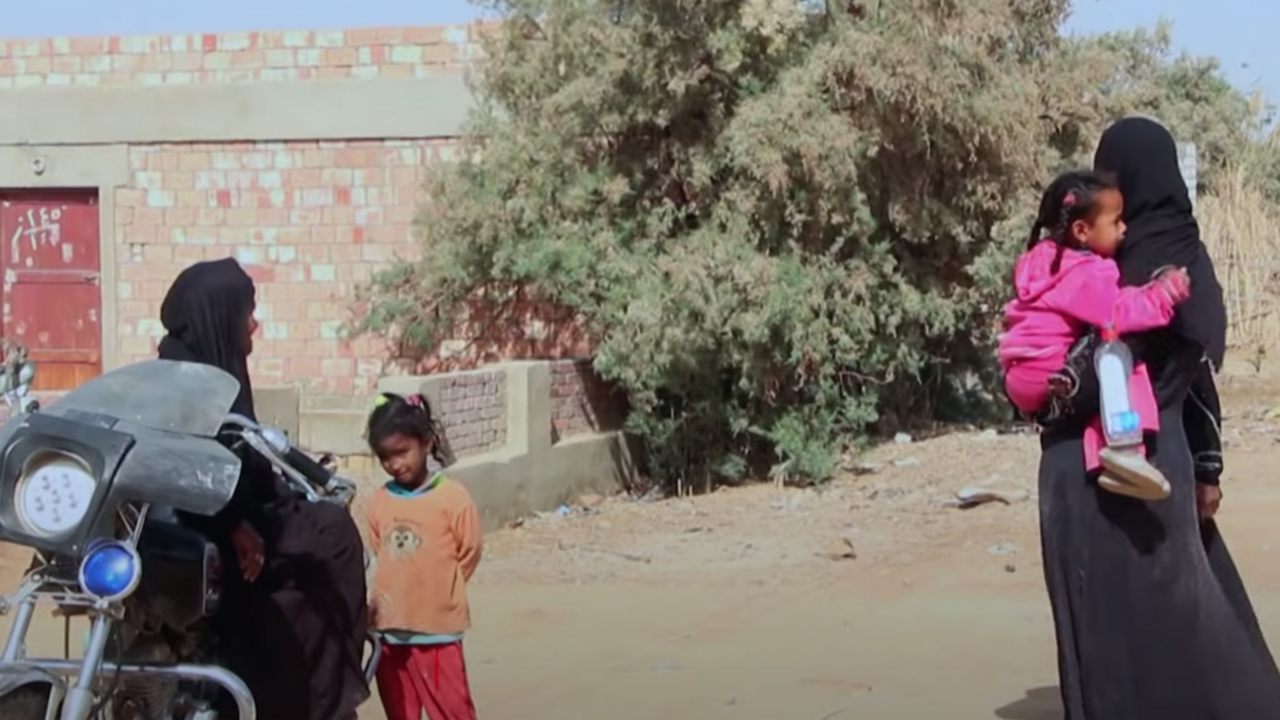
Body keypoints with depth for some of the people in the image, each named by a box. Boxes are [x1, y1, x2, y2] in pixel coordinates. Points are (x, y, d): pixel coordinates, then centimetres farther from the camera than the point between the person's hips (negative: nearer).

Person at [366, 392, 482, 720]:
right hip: (390, 631, 5)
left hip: (437, 631, -5)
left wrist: (436, 597, 3)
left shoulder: (452, 497, -10)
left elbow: (468, 557, -2)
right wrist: (382, 600, 4)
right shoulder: (380, 501, 3)